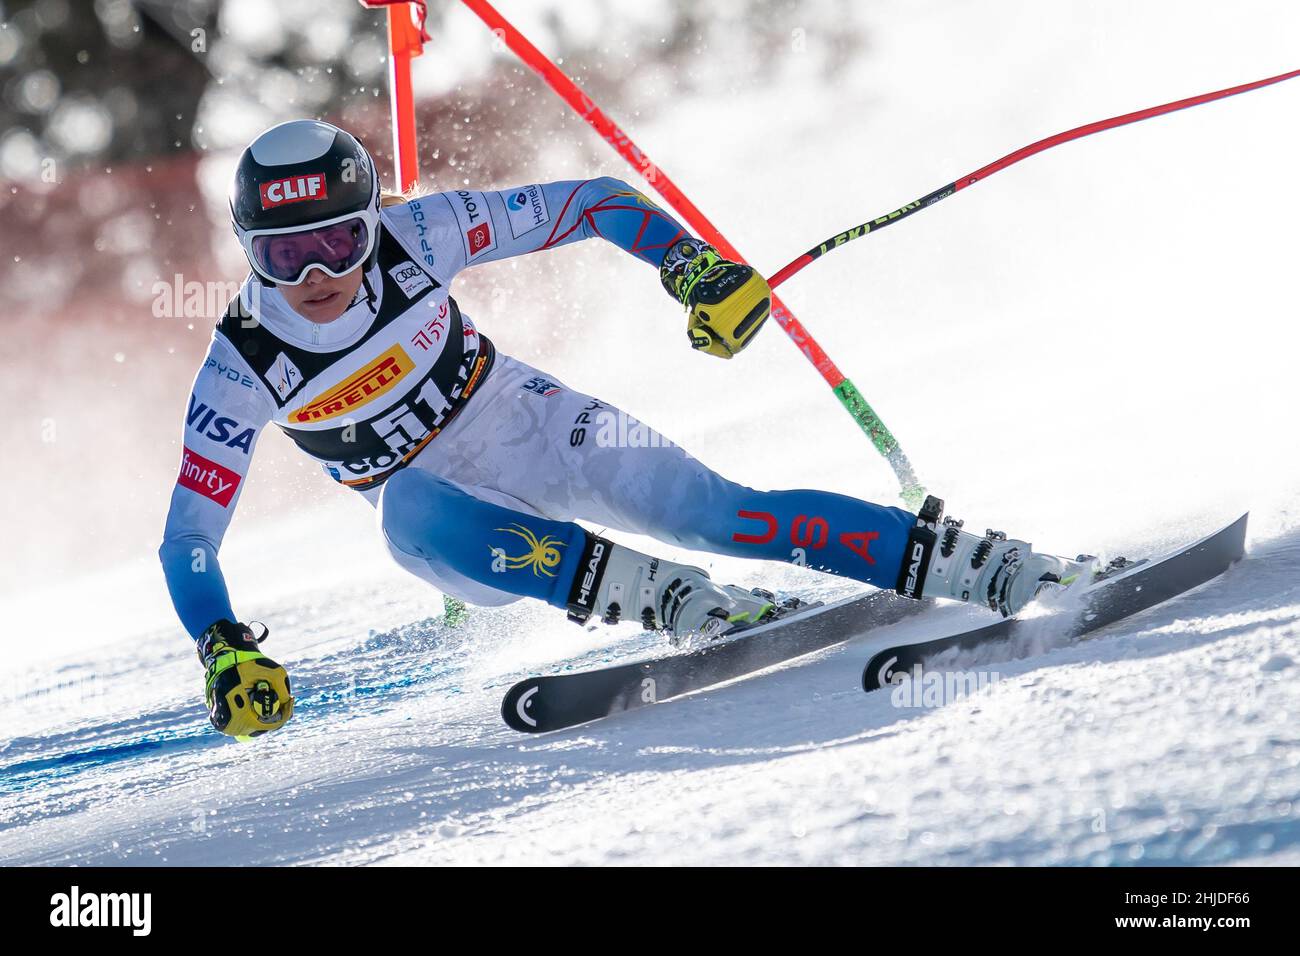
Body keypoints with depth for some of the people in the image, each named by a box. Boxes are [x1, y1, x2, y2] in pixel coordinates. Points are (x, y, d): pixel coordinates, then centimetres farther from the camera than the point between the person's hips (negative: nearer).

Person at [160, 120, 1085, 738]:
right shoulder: (242, 370, -19)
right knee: (411, 512, -36)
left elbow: (597, 203, -14)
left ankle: (985, 566, -25)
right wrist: (227, 653, -30)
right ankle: (669, 597, -38)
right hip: (468, 530, 1)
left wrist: (691, 264, -29)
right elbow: (187, 540, -15)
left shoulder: (413, 236, -21)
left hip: (538, 430, 0)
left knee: (713, 511, -23)